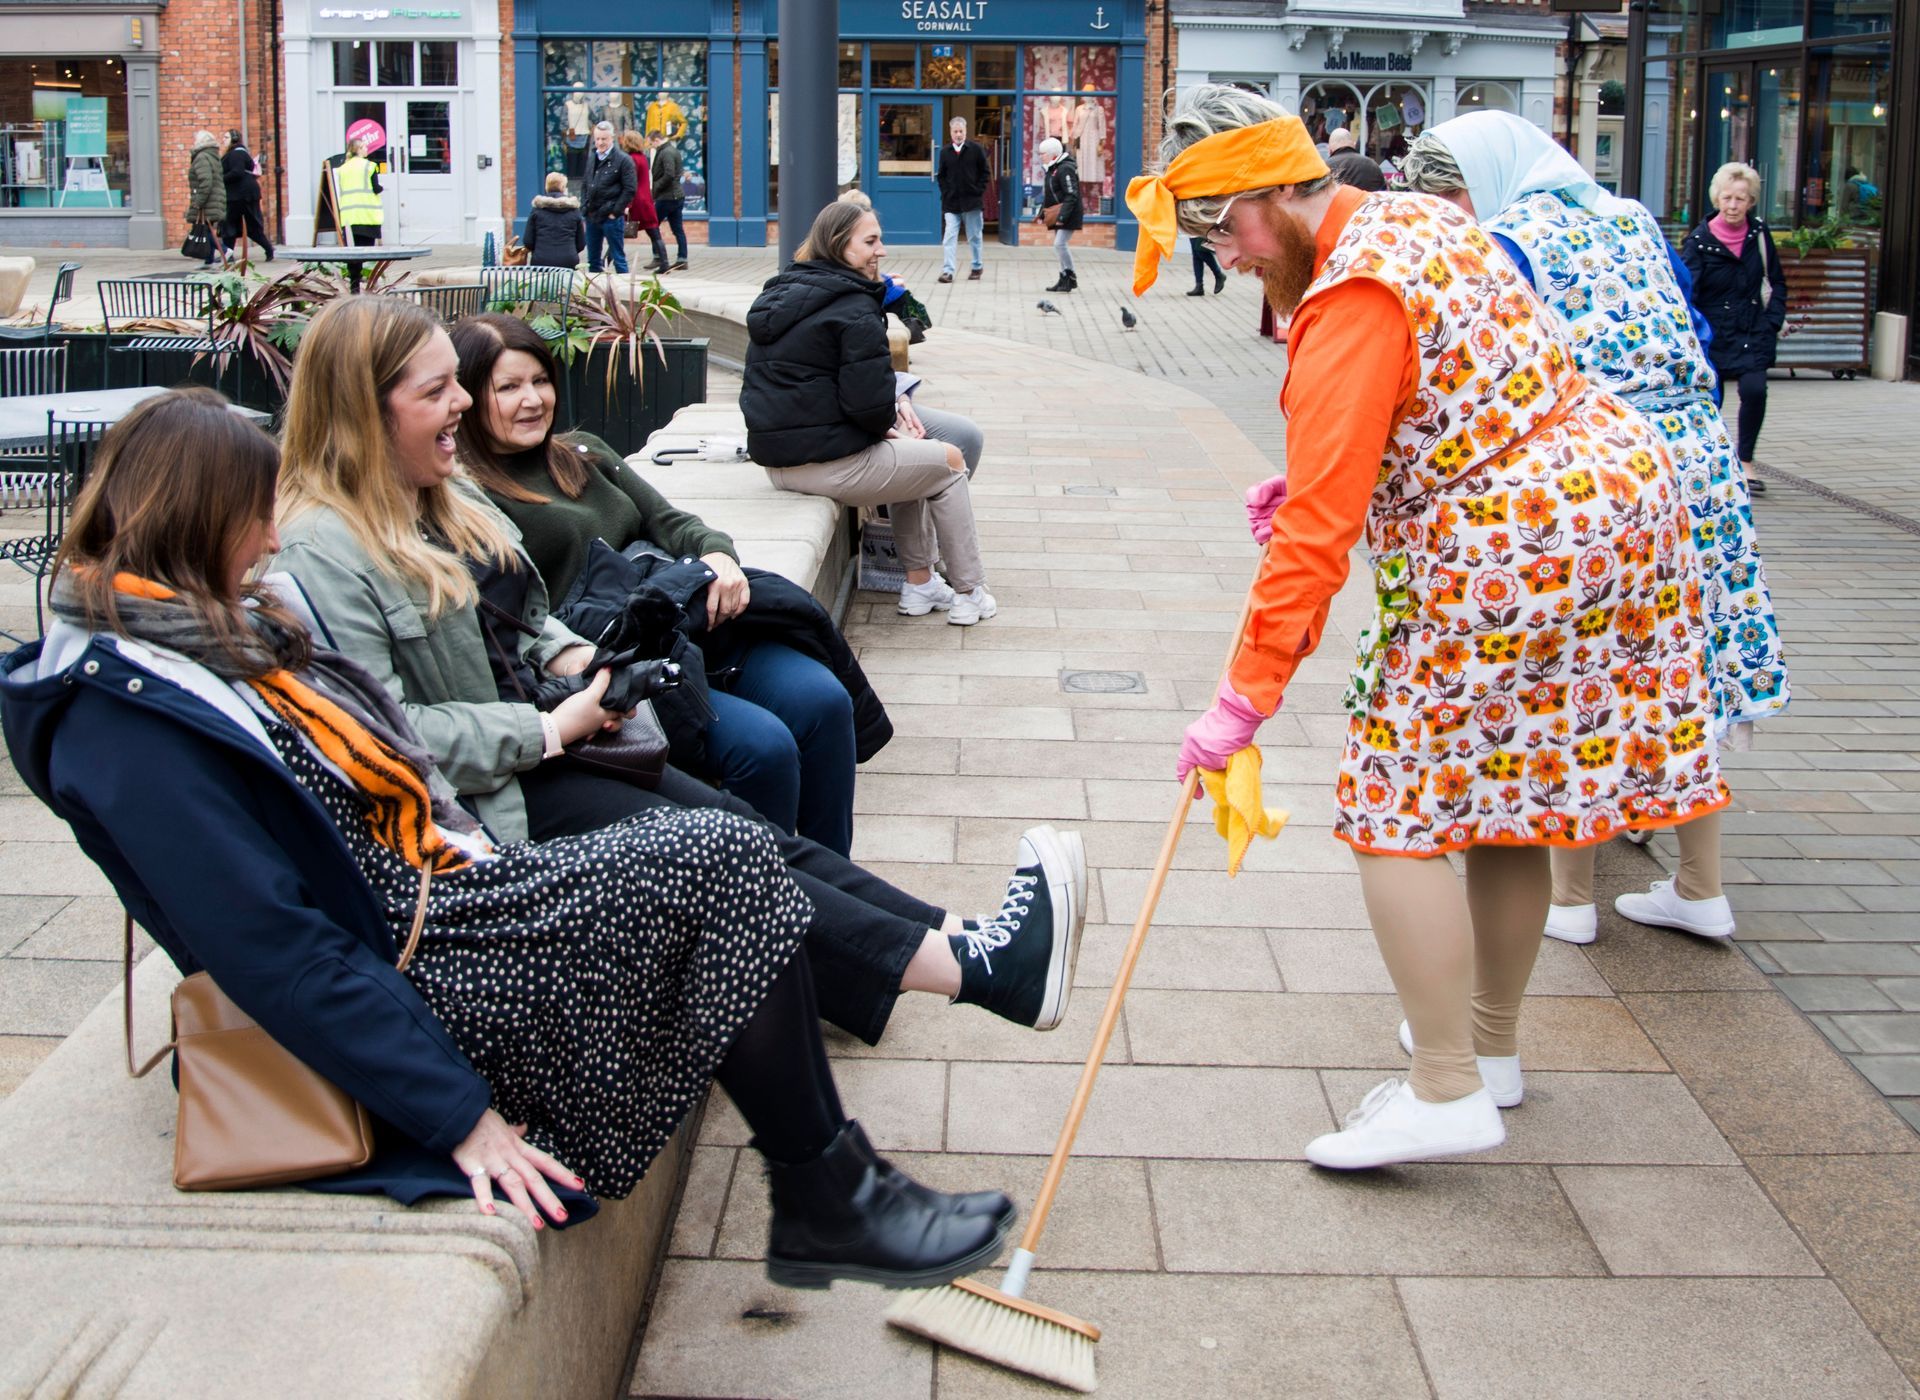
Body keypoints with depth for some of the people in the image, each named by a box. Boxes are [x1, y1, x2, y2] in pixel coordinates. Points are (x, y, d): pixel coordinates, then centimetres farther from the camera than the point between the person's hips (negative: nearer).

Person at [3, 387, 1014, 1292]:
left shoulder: (209, 637, 12)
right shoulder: (124, 721, -20)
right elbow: (271, 951, -24)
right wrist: (457, 1115, -24)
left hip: (436, 893, 10)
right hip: (403, 973, -10)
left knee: (727, 863, -5)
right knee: (723, 865, -15)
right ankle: (829, 1202, -2)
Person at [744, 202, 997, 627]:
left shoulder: (779, 294, 13)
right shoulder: (853, 309, -16)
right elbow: (869, 401, -22)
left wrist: (894, 402, 6)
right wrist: (885, 427, 2)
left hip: (777, 458, 9)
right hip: (829, 461, -9)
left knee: (909, 453, 31)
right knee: (949, 462, 11)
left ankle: (919, 583, 32)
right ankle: (969, 595, 17)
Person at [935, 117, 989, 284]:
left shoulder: (976, 149, -2)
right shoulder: (945, 151, 4)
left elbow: (984, 172, 3)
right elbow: (940, 175, 11)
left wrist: (979, 191, -5)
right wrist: (945, 192, -1)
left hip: (972, 201, -1)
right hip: (951, 203, 1)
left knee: (974, 237, 10)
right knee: (949, 238, -7)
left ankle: (977, 267, 25)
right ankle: (947, 271, -10)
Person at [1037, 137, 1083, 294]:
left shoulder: (1065, 169, -16)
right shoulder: (1052, 170, 16)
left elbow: (1071, 196, -22)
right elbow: (1047, 197, 23)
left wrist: (1062, 216, -27)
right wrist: (1042, 215, 16)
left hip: (1069, 217, -10)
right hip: (1058, 217, 10)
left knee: (1060, 244, -16)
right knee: (1059, 246, 10)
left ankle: (1070, 277, -7)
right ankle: (1064, 280, 16)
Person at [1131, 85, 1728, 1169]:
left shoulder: (1351, 300, -19)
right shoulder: (1418, 219, 12)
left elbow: (1320, 530, -23)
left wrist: (1246, 700, -21)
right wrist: (1319, 477, 8)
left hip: (1510, 551, -10)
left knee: (1397, 810, -4)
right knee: (1505, 790, 20)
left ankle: (1449, 1094, -2)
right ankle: (1491, 1044, 33)